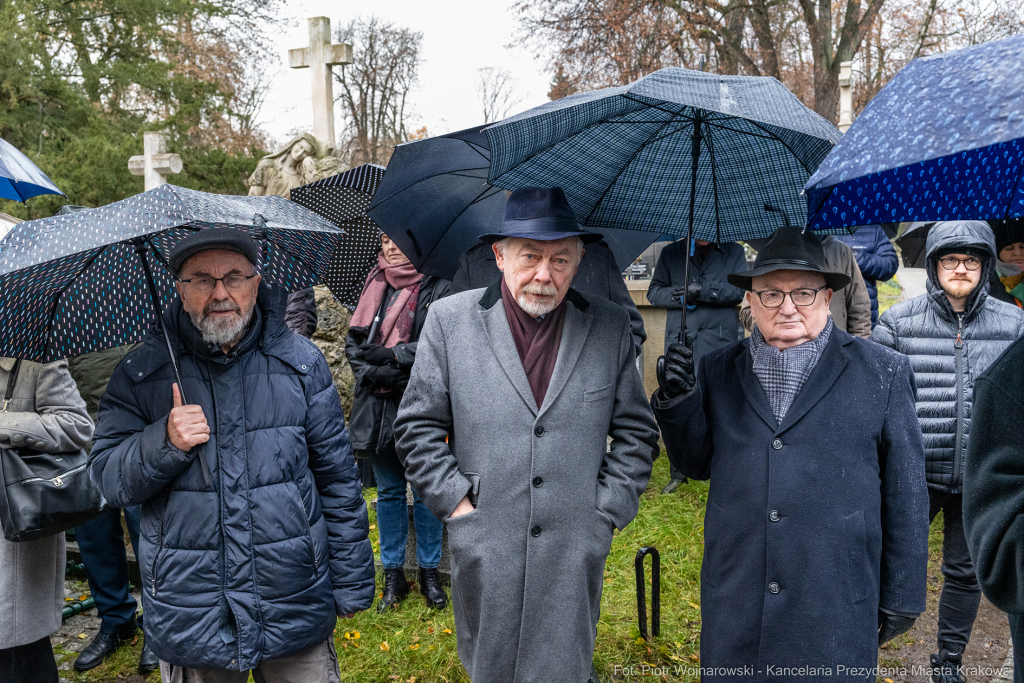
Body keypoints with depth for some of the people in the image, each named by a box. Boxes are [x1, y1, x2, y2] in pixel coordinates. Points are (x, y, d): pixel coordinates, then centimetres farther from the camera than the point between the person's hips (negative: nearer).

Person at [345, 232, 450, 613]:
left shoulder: (438, 288, -6)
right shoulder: (374, 284, 10)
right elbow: (353, 341, 8)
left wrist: (390, 356, -17)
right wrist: (373, 373, -10)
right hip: (377, 407, 4)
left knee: (425, 492, 8)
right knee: (389, 492, 13)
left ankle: (429, 571, 25)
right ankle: (393, 575, 26)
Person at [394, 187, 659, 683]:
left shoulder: (610, 327, 1)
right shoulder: (450, 320, -2)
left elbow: (636, 432, 6)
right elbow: (417, 426, 1)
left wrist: (606, 514, 0)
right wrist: (456, 502, -5)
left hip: (575, 555, 0)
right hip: (484, 554, 0)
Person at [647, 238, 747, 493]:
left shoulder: (734, 252, 12)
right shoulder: (671, 253, 15)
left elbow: (738, 291, 0)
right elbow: (654, 292, 12)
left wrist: (703, 290, -13)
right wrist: (680, 296, -8)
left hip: (721, 341, -1)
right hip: (680, 341, 1)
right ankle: (678, 472, 10)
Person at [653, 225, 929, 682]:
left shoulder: (882, 373, 0)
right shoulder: (717, 371, 6)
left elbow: (905, 495, 2)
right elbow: (697, 464, 10)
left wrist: (902, 596, 4)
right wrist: (679, 399, -7)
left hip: (836, 608, -2)